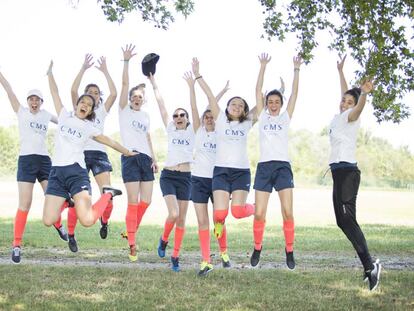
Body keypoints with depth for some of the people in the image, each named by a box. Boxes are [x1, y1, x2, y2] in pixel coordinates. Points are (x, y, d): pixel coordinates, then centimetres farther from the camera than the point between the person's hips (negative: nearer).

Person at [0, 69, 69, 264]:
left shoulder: (46, 115, 14)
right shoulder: (21, 112, 5)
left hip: (44, 160, 4)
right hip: (26, 160, -3)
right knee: (25, 204, -10)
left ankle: (57, 224, 35)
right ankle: (17, 245, -4)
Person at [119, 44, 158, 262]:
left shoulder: (145, 116, 19)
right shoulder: (124, 110, 4)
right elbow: (125, 84, -6)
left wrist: (154, 158, 12)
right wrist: (126, 61, -13)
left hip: (146, 159, 5)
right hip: (130, 158, -5)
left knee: (146, 201, 3)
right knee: (133, 202, -9)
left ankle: (131, 231, 24)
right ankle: (132, 243, -3)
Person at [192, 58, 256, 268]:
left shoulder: (247, 124, 12)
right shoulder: (220, 120, 10)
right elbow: (210, 95, 5)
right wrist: (198, 75, 3)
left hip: (242, 171, 1)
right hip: (221, 171, -1)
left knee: (238, 211, -15)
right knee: (220, 214, -12)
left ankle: (255, 209, 22)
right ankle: (223, 251, 8)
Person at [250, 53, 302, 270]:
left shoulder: (286, 117, 12)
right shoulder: (262, 116, 12)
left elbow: (294, 93, 8)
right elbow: (258, 90, 9)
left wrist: (296, 69, 5)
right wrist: (263, 66, 6)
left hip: (283, 166, 0)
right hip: (264, 166, 0)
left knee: (287, 212, -10)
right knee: (259, 213, -3)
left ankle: (289, 251, 5)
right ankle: (257, 248, 17)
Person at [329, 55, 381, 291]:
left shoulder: (350, 117, -5)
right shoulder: (339, 116, 16)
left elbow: (358, 107, -29)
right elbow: (345, 93, 33)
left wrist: (364, 93, -49)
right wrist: (340, 71, 44)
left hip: (347, 171, -9)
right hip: (339, 172, 9)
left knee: (348, 219, -19)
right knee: (342, 221, 6)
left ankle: (370, 266, -24)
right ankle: (369, 264, 6)